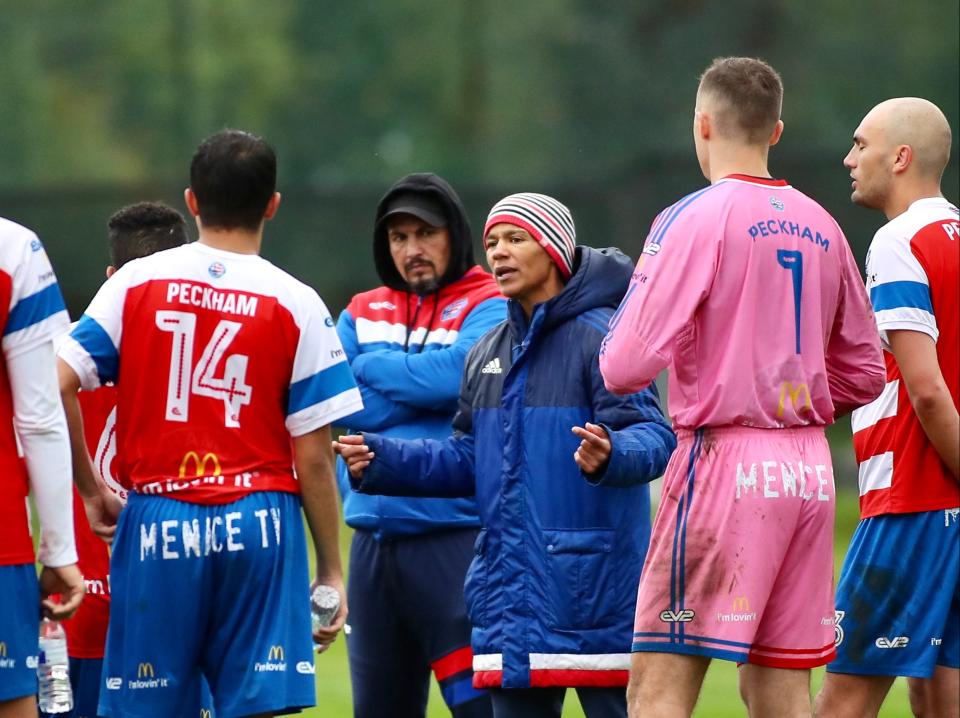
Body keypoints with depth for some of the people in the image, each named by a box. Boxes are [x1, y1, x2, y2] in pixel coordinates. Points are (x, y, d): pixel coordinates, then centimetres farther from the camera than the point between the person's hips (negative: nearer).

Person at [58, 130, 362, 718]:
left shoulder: (135, 284, 4)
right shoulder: (297, 305, 0)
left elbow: (57, 385, -3)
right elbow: (313, 458, -2)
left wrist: (91, 489, 10)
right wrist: (331, 571, 5)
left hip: (157, 522, 1)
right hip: (259, 525, -1)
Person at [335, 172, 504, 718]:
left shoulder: (490, 307, 0)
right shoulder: (362, 314, 14)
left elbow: (457, 373, -18)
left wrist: (371, 367, -2)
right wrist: (425, 389, -8)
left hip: (455, 537, -6)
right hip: (375, 540, 6)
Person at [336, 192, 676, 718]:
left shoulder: (599, 336, -8)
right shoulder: (487, 353, 17)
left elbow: (653, 436, -17)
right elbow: (469, 459, 21)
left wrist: (610, 456, -39)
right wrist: (383, 461, 10)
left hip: (593, 586, -7)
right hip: (513, 590, 8)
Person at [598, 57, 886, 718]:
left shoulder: (694, 219, -7)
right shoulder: (820, 227, 11)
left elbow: (627, 366, -13)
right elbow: (864, 372, 18)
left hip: (725, 462, -6)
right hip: (810, 468, 6)